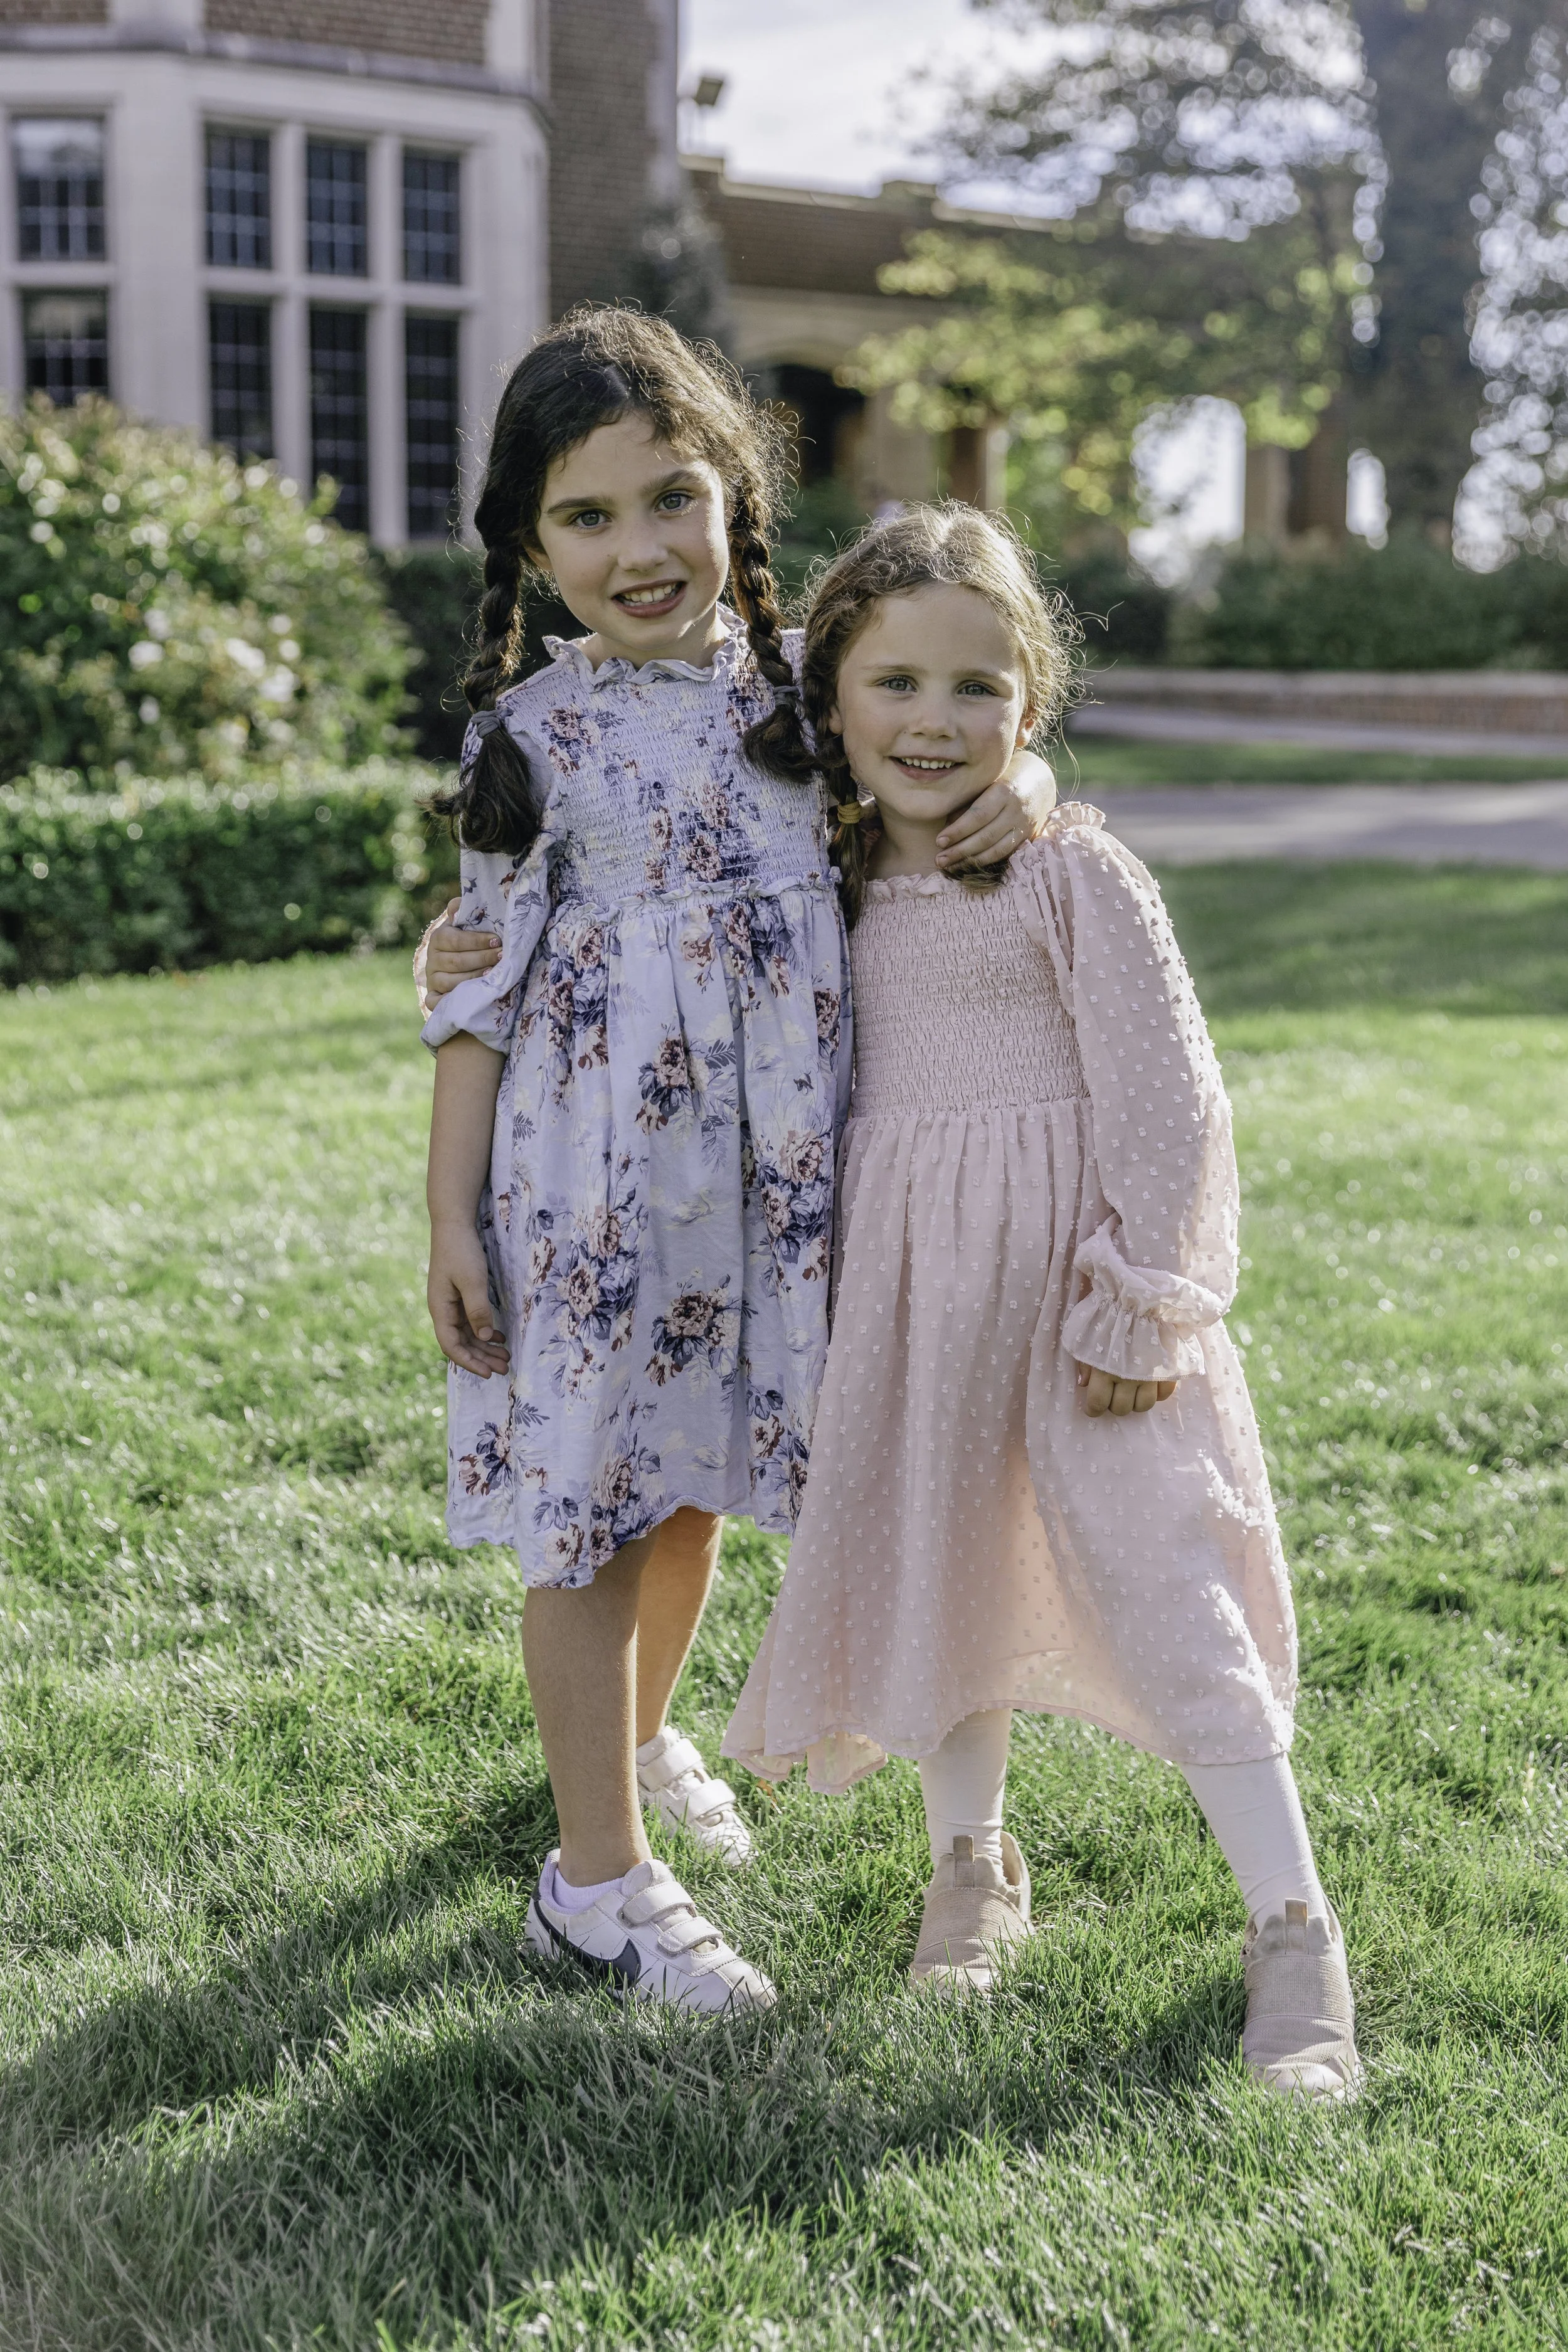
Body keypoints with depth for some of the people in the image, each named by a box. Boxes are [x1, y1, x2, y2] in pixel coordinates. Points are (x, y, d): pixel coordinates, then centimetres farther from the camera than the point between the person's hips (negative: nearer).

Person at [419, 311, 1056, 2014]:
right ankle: (597, 1876, 18)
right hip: (587, 1178, -3)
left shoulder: (801, 682, 3)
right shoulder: (534, 734, -5)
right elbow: (484, 989, -2)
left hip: (758, 1173, 4)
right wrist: (451, 1217, -4)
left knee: (696, 1482, 18)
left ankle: (638, 1739, 45)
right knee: (590, 1509, 4)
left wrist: (1020, 781, -7)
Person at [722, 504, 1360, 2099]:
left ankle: (1292, 1927, 5)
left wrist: (1140, 1307, -14)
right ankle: (971, 1864, 35)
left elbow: (1168, 1101, -11)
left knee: (1155, 1577, -8)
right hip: (906, 1283, 6)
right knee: (930, 1557, 14)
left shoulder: (1072, 873, -10)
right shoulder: (839, 887, 6)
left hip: (1065, 1272, -5)